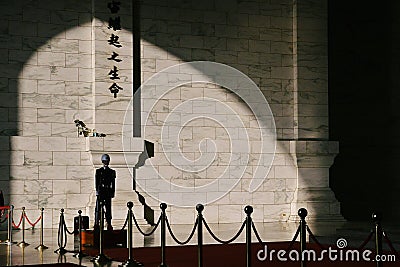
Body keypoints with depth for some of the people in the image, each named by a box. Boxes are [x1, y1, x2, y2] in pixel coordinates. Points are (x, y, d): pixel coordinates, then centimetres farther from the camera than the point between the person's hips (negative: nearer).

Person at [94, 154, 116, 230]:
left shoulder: (111, 172, 10)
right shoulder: (98, 171, 5)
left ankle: (109, 224, 8)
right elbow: (97, 182, 0)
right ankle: (96, 223, -3)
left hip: (108, 192, 2)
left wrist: (113, 192, 4)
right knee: (98, 208, -5)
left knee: (108, 208, 4)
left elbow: (113, 183, 10)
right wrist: (97, 191, -9)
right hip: (100, 191, -2)